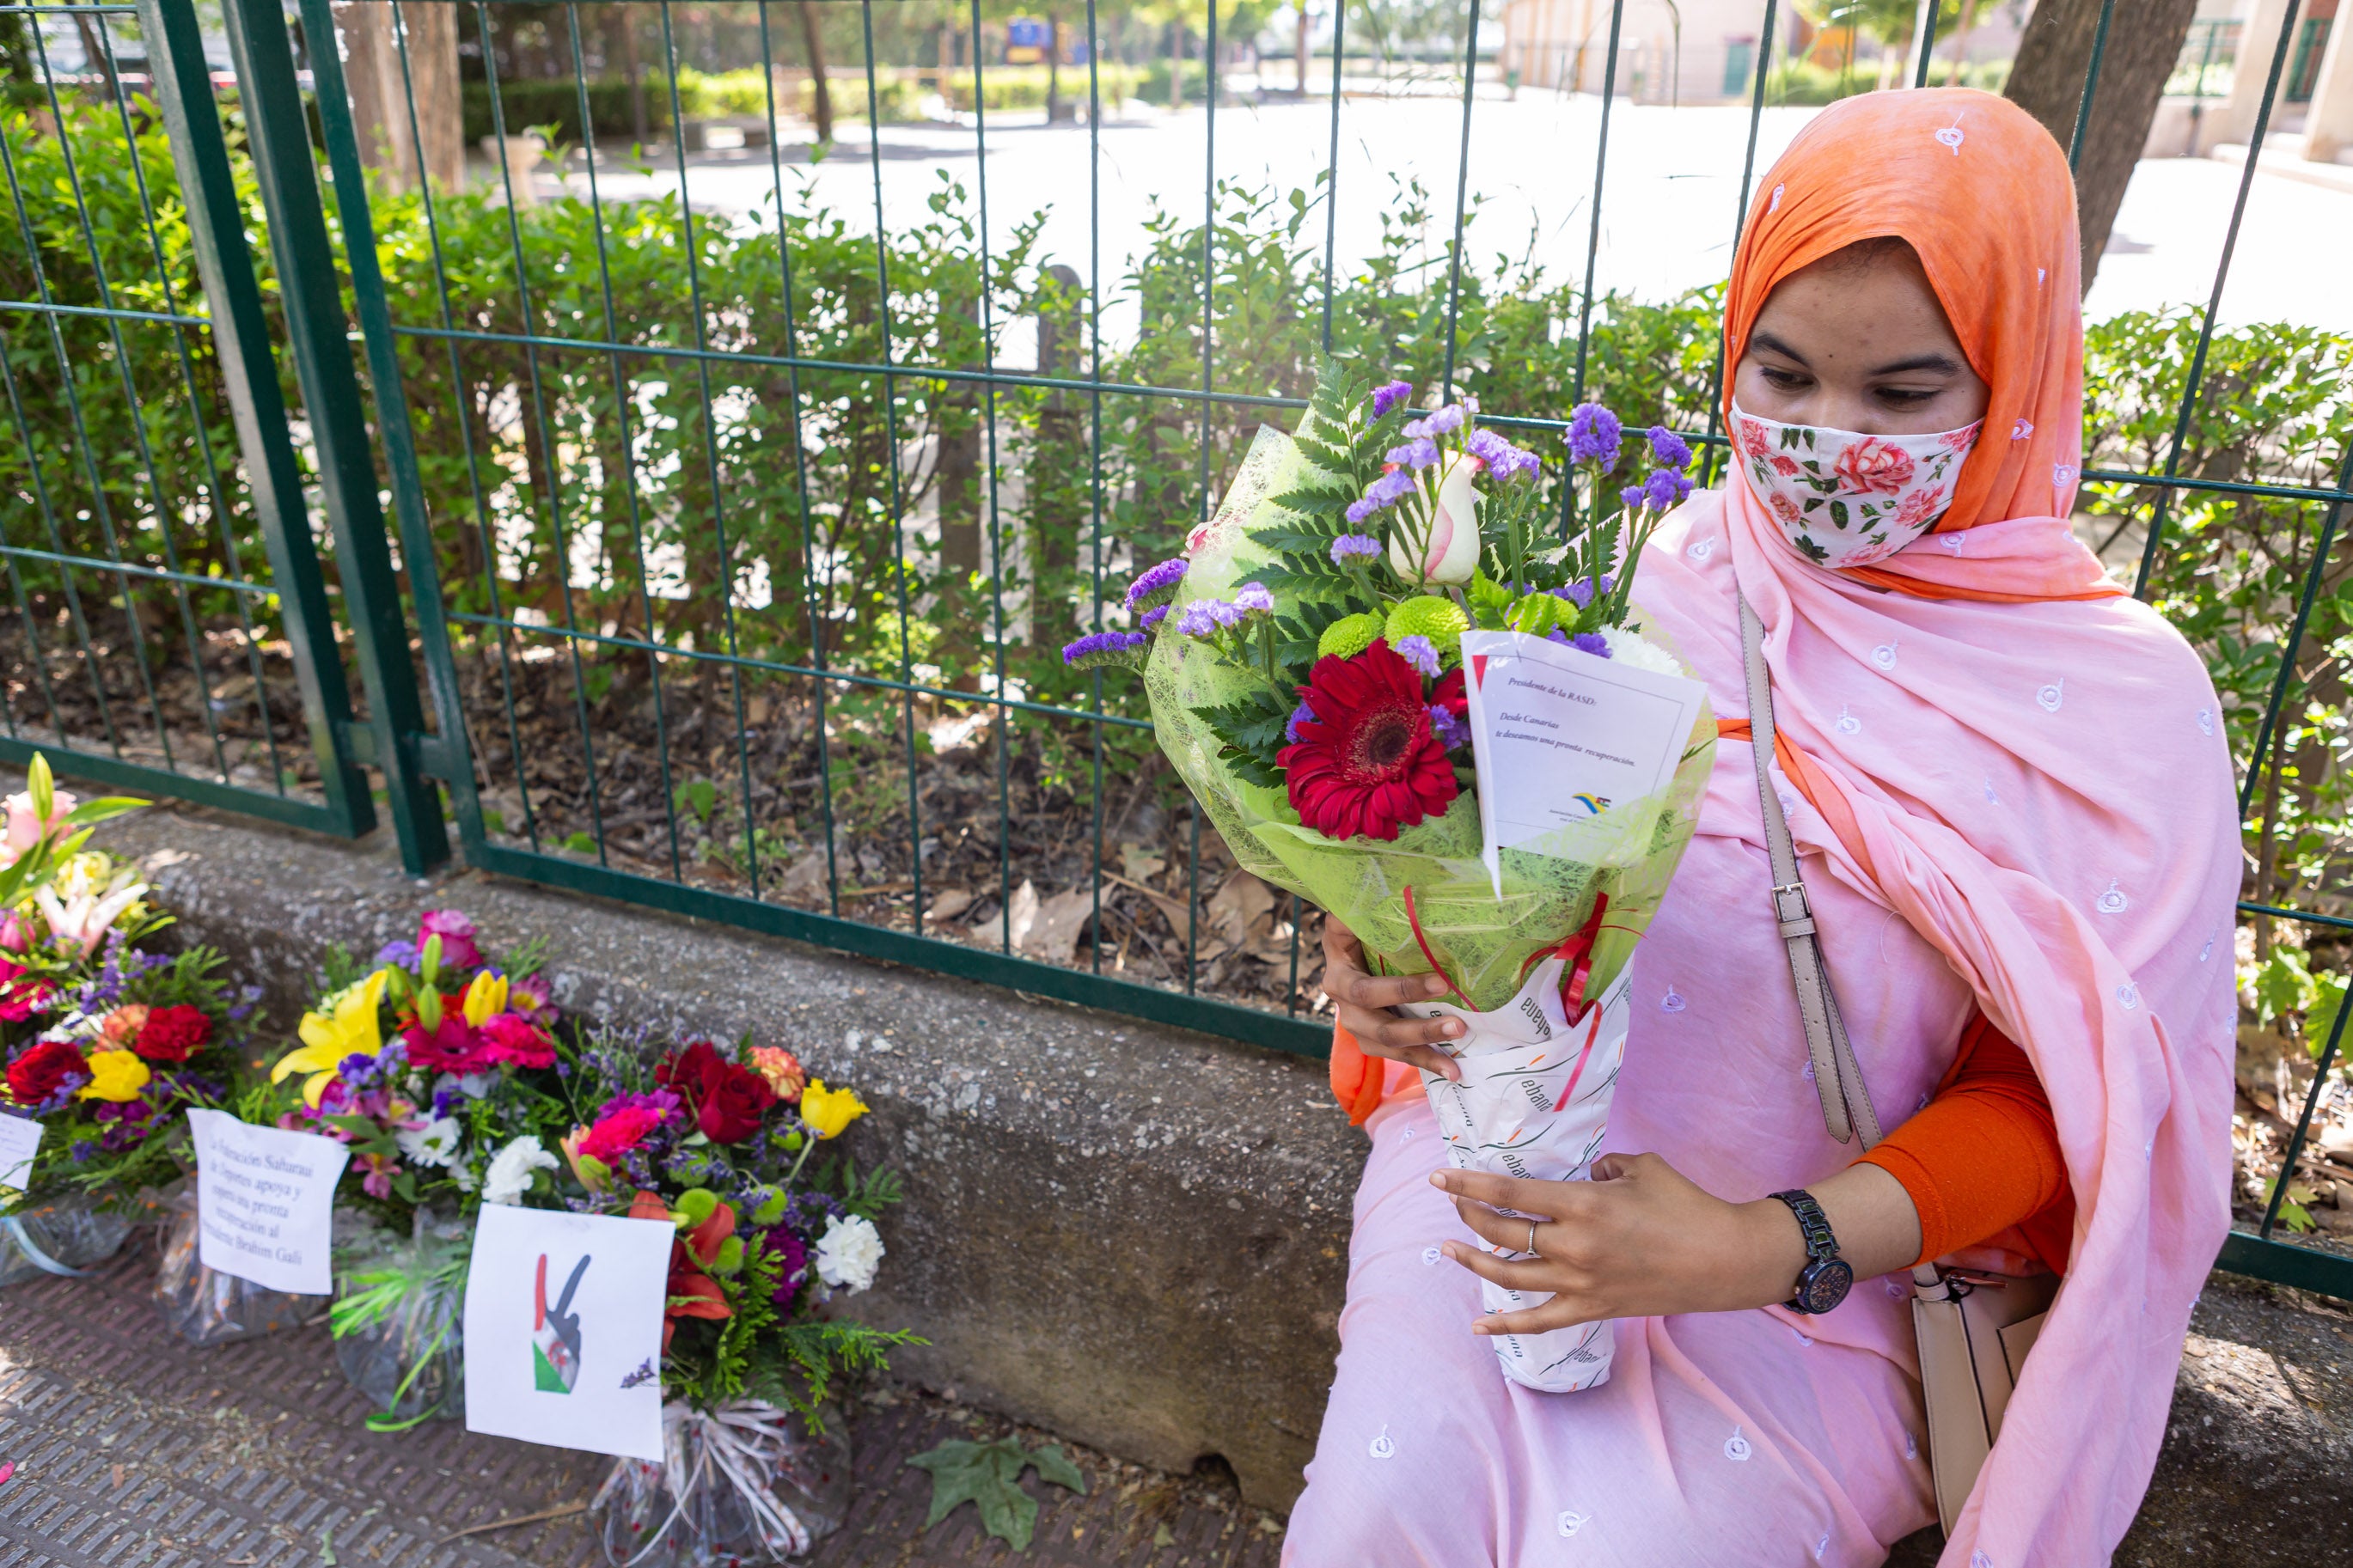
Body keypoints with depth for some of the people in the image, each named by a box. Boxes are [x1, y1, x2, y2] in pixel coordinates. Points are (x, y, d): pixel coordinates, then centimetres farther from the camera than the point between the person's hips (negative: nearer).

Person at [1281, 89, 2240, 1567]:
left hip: (1829, 1260, -1)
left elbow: (2052, 1090, -8)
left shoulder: (2119, 701, -8)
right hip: (1523, 1143, 2)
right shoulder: (1654, 578, -4)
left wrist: (1768, 1251, -23)